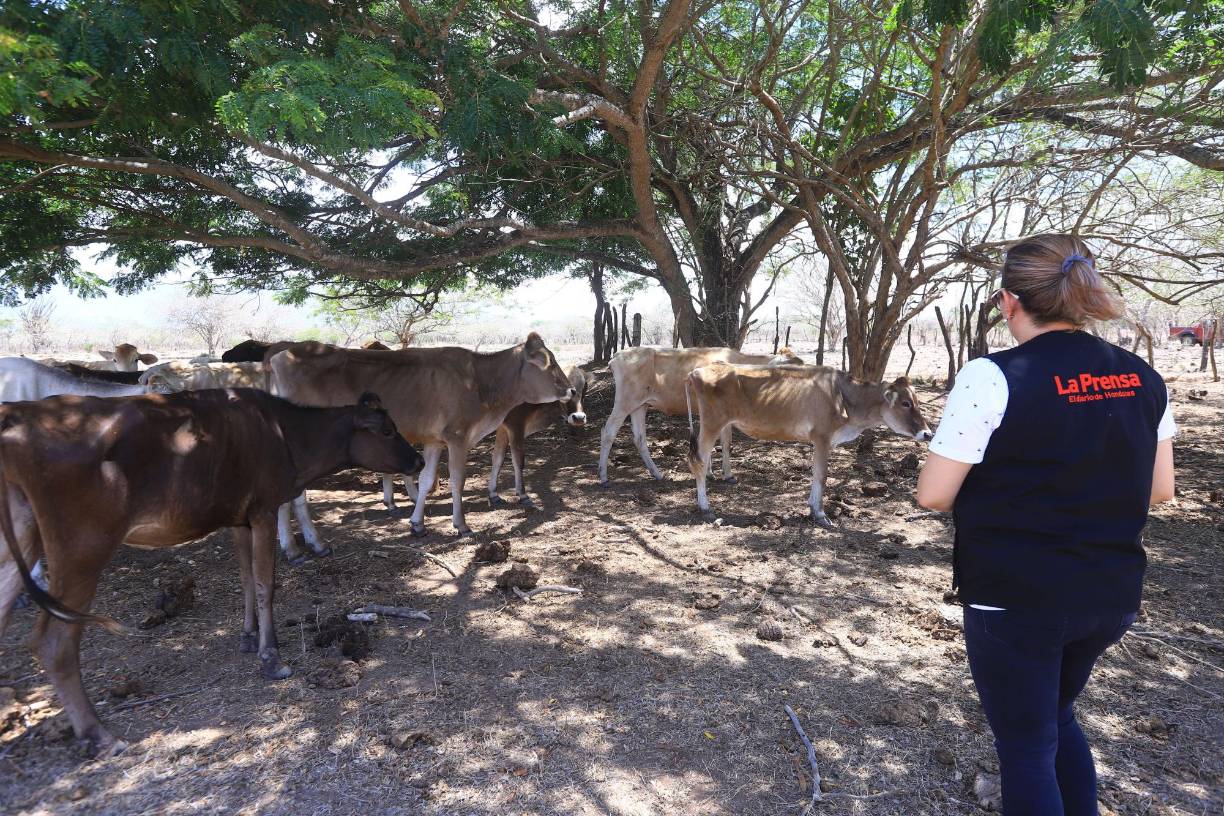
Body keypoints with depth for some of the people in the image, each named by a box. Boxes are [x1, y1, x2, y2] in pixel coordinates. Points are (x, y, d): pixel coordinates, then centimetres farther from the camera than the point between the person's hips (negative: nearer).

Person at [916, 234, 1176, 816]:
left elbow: (933, 496, -17)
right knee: (1056, 715, 28)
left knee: (1027, 746, 11)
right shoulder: (1142, 378, 1)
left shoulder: (993, 377, -18)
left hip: (1014, 600, -6)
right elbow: (1159, 489, 9)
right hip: (1110, 595, 6)